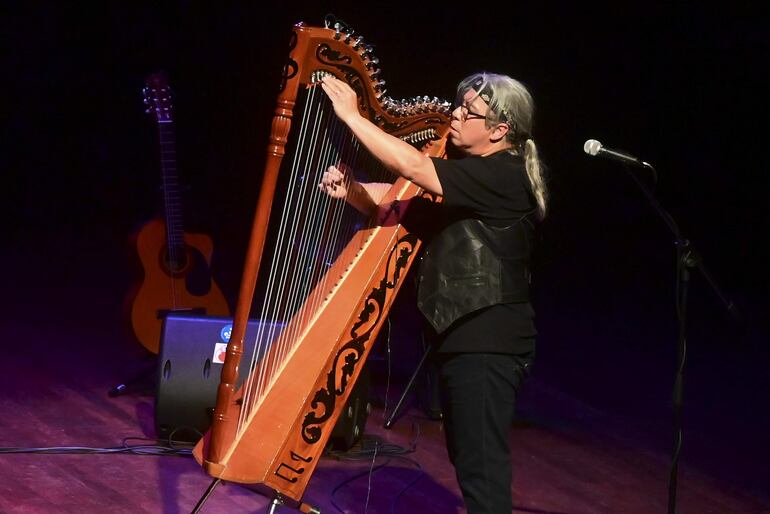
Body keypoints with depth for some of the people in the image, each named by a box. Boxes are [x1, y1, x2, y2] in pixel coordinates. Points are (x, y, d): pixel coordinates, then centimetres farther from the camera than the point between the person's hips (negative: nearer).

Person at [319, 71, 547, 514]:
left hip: (488, 344, -10)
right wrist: (351, 190, -5)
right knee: (469, 461, 18)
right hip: (464, 336, 10)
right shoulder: (468, 173, 15)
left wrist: (351, 116, -18)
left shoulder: (505, 175, -15)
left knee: (482, 469, -10)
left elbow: (412, 167, -23)